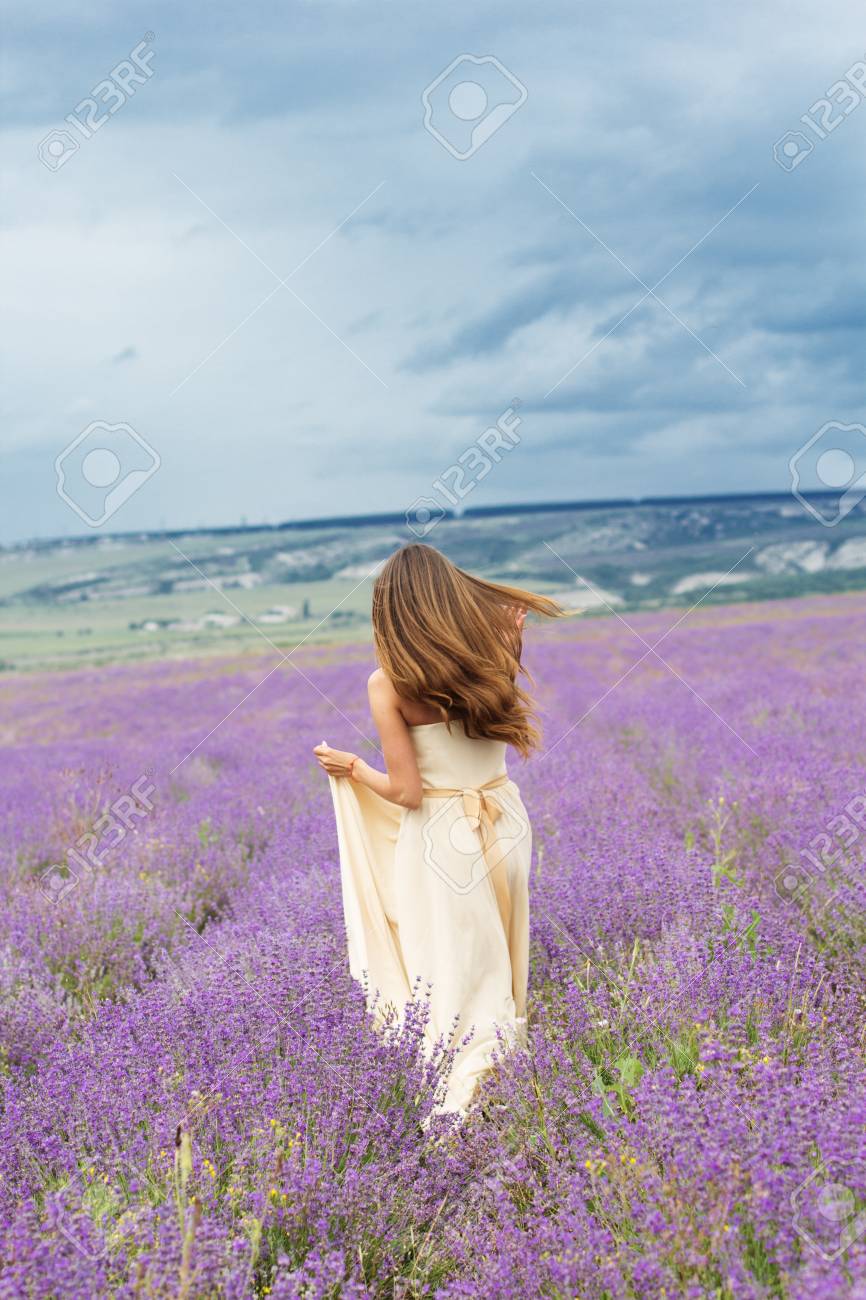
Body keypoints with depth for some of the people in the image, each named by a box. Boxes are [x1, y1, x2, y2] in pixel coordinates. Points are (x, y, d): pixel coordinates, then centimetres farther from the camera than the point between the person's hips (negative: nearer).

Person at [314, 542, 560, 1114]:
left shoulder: (389, 684, -15)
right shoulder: (494, 654, -5)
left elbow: (407, 792, -14)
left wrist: (352, 768, 4)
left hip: (440, 839, -4)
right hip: (506, 823, 5)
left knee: (451, 969, 7)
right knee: (498, 958, 19)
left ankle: (461, 1097, 13)